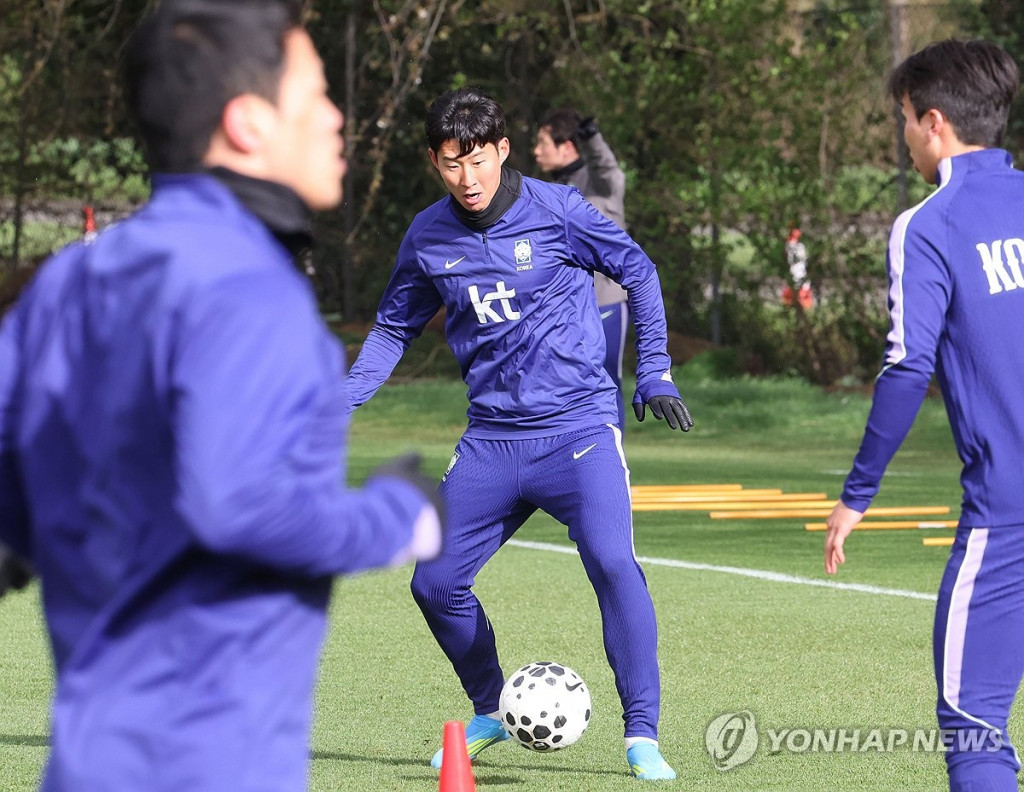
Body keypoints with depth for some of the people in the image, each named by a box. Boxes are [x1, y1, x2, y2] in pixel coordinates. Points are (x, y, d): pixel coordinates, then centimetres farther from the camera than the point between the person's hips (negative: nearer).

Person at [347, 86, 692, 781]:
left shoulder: (556, 210, -8)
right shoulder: (428, 237, 3)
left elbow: (639, 273, 5)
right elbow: (394, 327, 17)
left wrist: (654, 375, 0)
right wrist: (341, 403, 5)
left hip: (579, 428, -4)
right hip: (491, 440, 4)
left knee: (613, 565, -23)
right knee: (437, 584, 3)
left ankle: (643, 736, -12)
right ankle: (490, 713, 27)